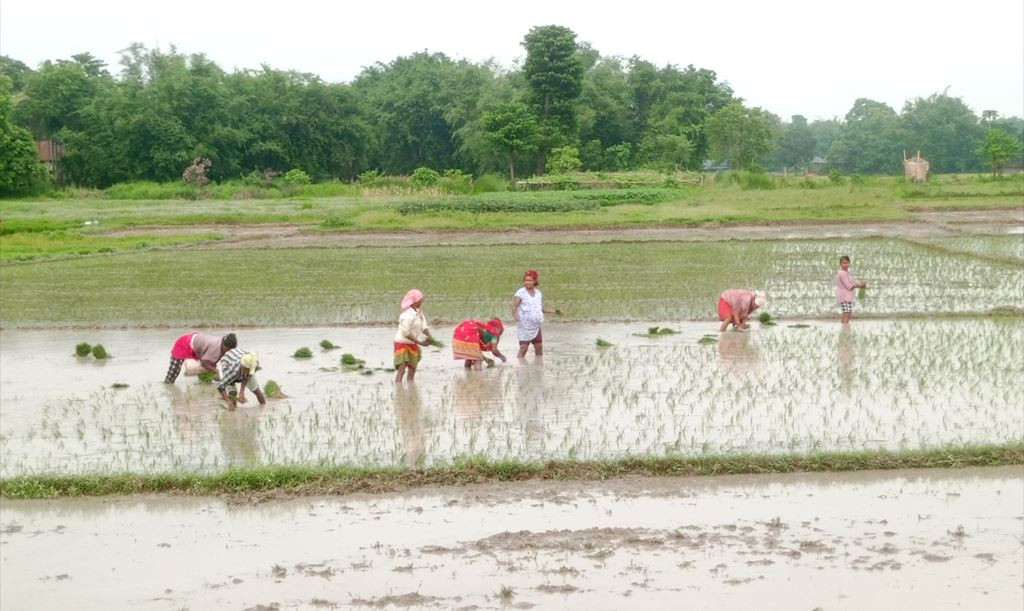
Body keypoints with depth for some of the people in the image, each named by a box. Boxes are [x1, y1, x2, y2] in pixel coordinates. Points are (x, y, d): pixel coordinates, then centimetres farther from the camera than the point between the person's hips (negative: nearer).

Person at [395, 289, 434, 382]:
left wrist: (429, 336, -19)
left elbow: (424, 327, 2)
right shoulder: (407, 315, -23)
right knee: (401, 370, -13)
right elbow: (405, 333, -23)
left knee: (412, 370, 10)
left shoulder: (418, 312, 4)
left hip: (412, 344, 9)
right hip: (402, 343, -9)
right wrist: (420, 342, -21)